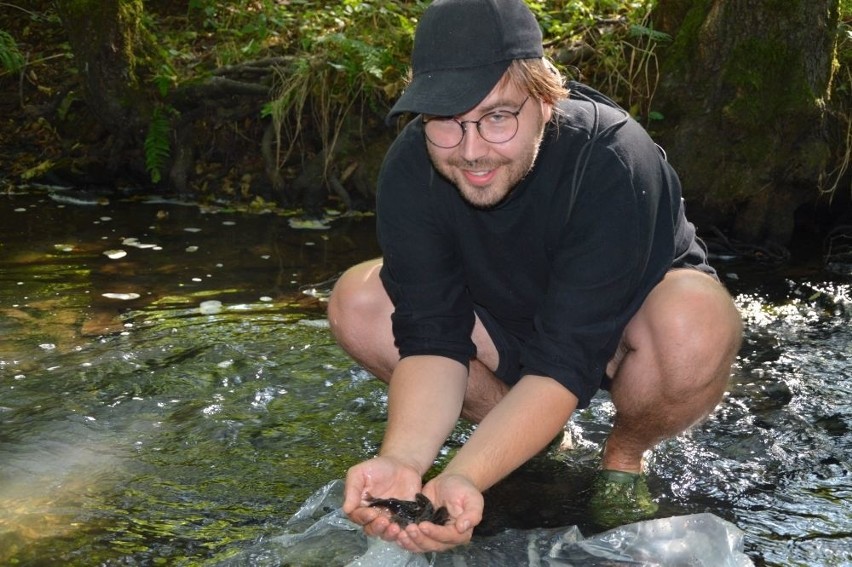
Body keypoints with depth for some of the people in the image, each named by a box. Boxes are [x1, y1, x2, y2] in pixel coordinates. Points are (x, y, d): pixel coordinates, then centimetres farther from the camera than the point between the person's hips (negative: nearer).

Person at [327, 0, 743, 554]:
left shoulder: (612, 163, -36)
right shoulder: (410, 169, -24)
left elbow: (565, 362, -39)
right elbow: (433, 338, -26)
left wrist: (464, 478, -51)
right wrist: (403, 459, -45)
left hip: (622, 331, -4)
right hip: (508, 326, 4)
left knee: (696, 325, -38)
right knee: (356, 305, -16)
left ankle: (624, 458, -3)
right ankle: (535, 440, 3)